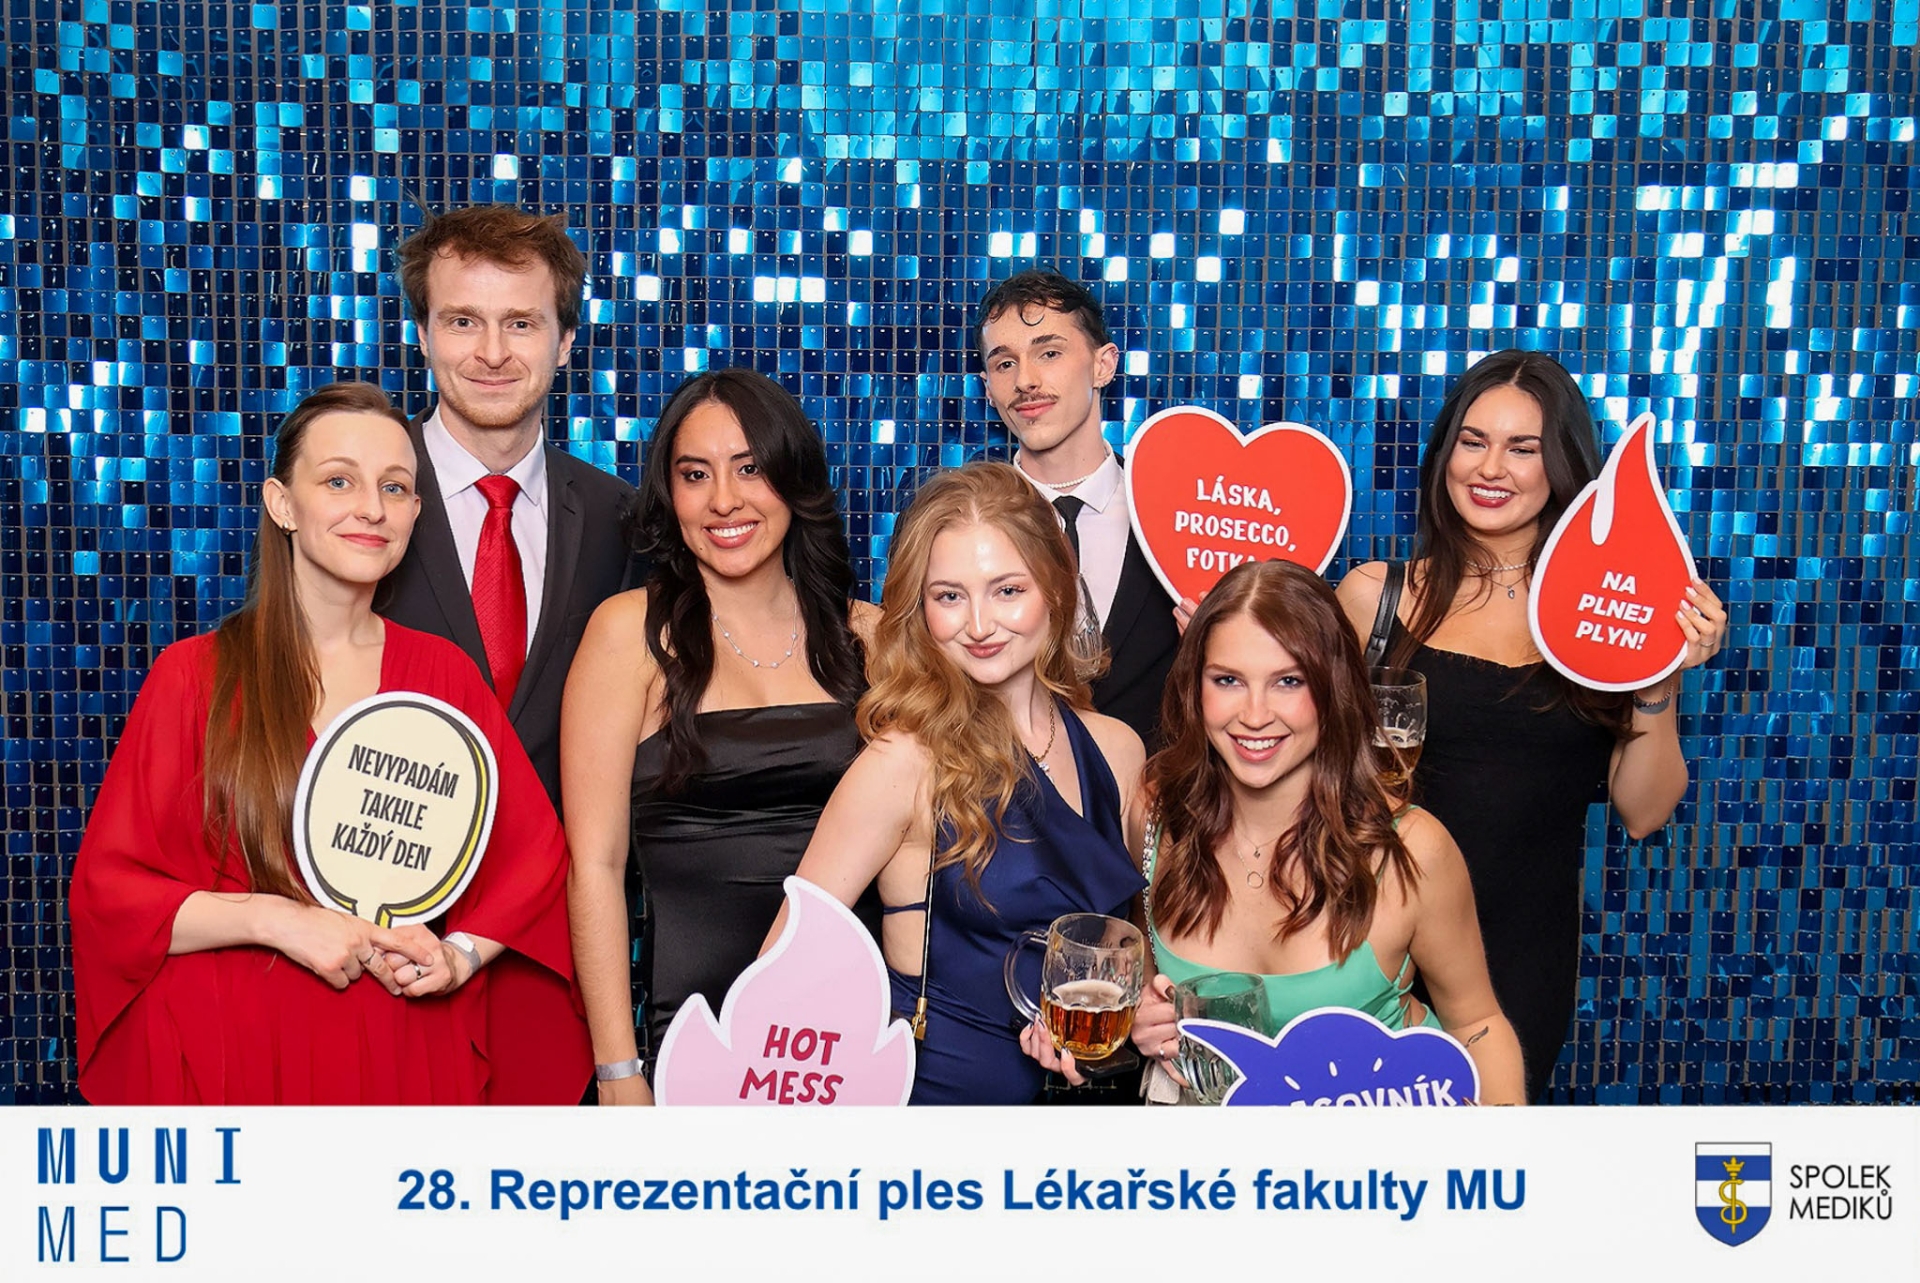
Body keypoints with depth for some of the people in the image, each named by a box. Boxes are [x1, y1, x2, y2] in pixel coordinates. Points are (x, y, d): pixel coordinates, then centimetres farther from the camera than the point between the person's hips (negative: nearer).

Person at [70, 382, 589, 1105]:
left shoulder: (442, 673, 4)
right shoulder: (194, 677, -3)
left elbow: (534, 849, 6)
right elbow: (109, 889, -4)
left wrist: (461, 953, -10)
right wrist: (273, 918, -16)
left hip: (408, 1055, 2)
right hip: (232, 1055, -2)